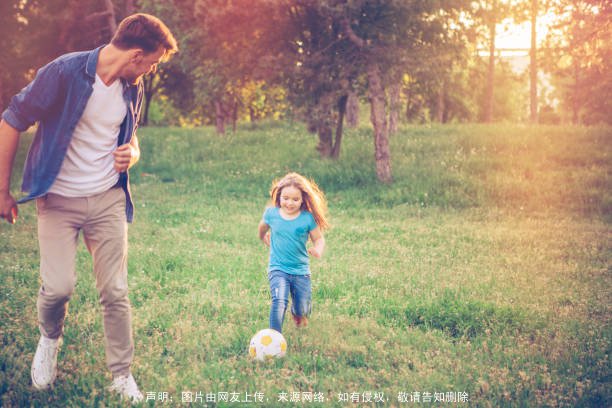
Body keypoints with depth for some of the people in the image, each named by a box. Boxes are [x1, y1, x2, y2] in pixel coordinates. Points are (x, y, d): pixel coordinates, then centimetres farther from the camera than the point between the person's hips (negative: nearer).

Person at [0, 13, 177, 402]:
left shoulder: (133, 89, 3)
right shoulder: (64, 72, -16)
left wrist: (132, 155, -4)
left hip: (108, 199, 4)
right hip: (58, 199, -4)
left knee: (116, 291, 2)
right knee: (59, 287, -11)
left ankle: (122, 375, 16)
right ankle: (50, 338, 24)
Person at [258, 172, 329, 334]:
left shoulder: (307, 218, -8)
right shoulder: (271, 213, -4)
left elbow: (318, 238, -1)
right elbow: (263, 227, 18)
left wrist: (318, 250, -22)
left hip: (301, 270, 1)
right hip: (278, 269, -1)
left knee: (302, 309, 9)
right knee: (279, 301, -25)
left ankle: (298, 313, 47)